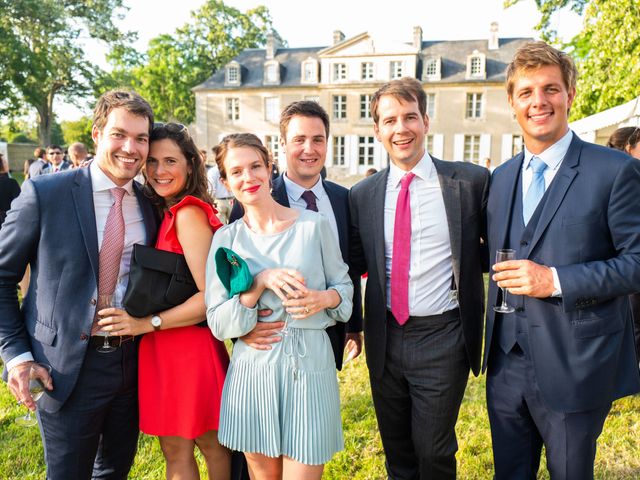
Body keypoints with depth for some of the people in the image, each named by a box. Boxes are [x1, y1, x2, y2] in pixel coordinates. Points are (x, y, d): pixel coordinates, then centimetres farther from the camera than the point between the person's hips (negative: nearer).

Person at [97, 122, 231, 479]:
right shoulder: (163, 212, 9)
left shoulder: (189, 213, -18)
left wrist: (146, 323, -20)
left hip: (187, 348, -8)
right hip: (162, 351, 8)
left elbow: (212, 296, -22)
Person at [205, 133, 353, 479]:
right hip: (253, 368, 2)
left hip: (309, 364, -1)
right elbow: (218, 323, -4)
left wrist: (323, 299, -15)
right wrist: (260, 281, -18)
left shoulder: (314, 224, -2)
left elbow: (344, 286, 7)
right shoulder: (226, 238, 1)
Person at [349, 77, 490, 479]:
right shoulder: (363, 195, 1)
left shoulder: (470, 181, -7)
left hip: (442, 338, -3)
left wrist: (464, 263, -10)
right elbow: (355, 262, 6)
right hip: (385, 338, 3)